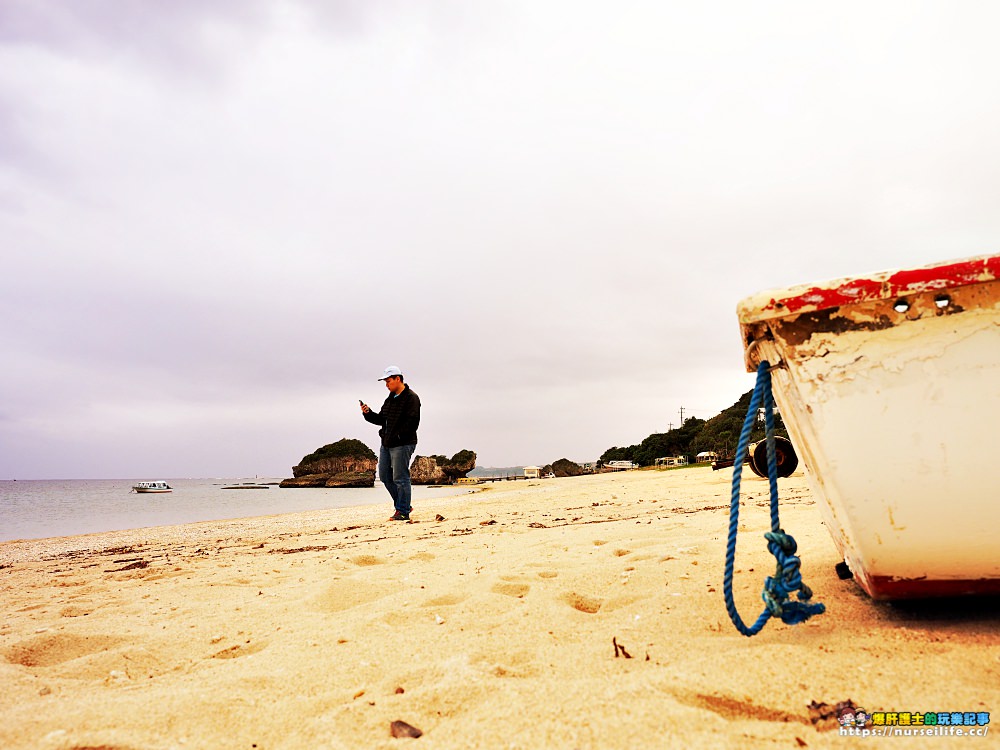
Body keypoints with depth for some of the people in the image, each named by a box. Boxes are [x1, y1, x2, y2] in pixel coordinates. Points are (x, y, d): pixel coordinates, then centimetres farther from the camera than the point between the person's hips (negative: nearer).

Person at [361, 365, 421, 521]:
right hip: (386, 444, 10)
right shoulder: (391, 398, 17)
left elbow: (412, 423, -19)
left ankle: (403, 512, 5)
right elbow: (381, 419, 20)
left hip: (402, 445, -9)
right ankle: (404, 505, 24)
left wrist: (397, 437, -21)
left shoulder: (411, 398, -11)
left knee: (400, 478, -5)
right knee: (385, 476, 12)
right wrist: (368, 413, 4)